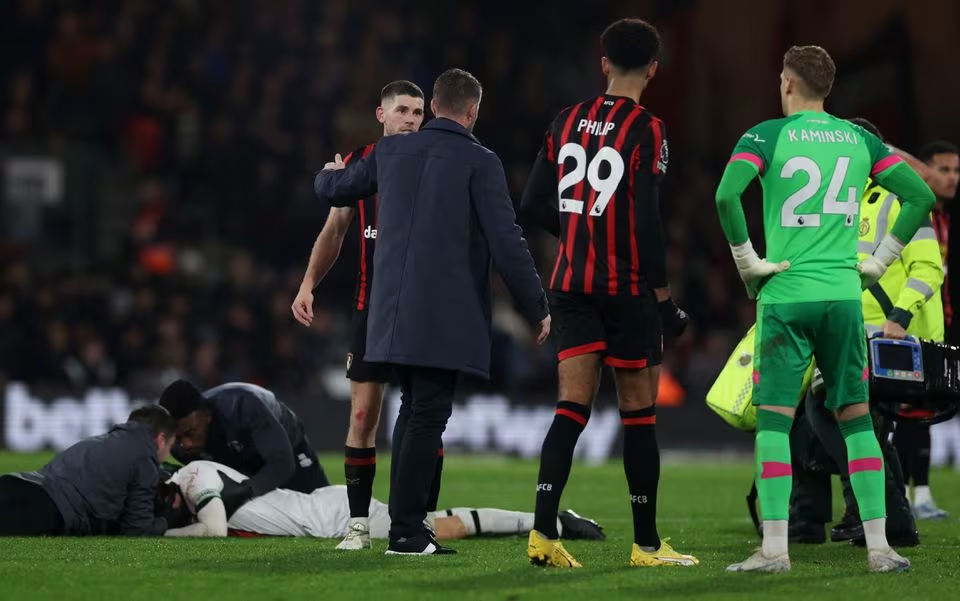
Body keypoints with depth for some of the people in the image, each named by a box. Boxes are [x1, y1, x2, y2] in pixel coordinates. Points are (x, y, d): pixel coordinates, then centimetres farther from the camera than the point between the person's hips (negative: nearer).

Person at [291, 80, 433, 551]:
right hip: (372, 305, 2)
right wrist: (308, 284, 5)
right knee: (363, 415, -1)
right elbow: (334, 230, 14)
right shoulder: (359, 163, 7)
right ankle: (358, 524, 5)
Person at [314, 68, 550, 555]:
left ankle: (406, 524, 19)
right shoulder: (479, 163, -7)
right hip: (446, 315, -6)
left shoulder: (391, 151, 9)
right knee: (427, 416, -4)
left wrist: (330, 173, 51)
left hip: (393, 310, 6)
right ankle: (406, 532, -6)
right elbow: (507, 244, -10)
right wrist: (537, 310, -1)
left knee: (413, 411, 17)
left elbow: (334, 190, 26)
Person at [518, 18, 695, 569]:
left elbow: (534, 206, 8)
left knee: (574, 405, 2)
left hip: (572, 284, 5)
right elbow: (647, 222, -15)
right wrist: (664, 299, -8)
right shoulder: (646, 131, -10)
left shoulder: (566, 124, 6)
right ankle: (647, 544, 9)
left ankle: (543, 529, -12)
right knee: (639, 411, 4)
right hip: (628, 286, -5)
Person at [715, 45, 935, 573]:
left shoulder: (767, 136, -2)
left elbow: (726, 196, -17)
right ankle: (879, 545, 4)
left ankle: (774, 548, -7)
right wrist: (877, 262, 11)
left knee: (774, 418, -1)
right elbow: (921, 197, 7)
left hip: (785, 295, -3)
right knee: (856, 417, 8)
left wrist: (748, 263, -7)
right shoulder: (858, 139, 9)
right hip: (843, 294, 3)